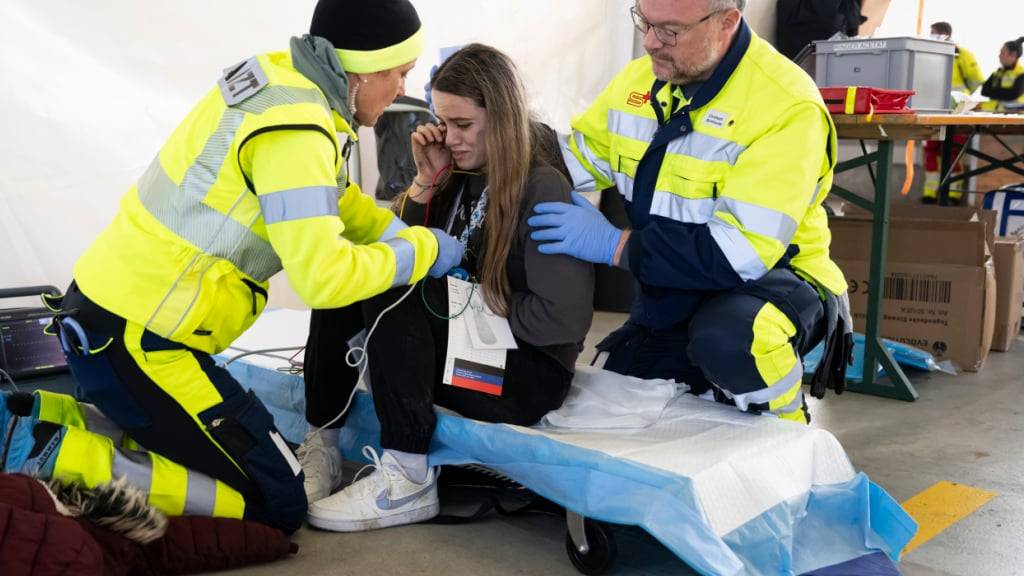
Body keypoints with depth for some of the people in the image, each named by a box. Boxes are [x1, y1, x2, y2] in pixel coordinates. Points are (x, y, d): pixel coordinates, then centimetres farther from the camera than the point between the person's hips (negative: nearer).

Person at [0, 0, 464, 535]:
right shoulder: (294, 131, -23)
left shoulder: (278, 74, 5)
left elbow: (328, 199, 19)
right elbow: (323, 277, -26)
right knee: (277, 506, -1)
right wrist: (423, 250, -10)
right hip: (134, 344, -9)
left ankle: (49, 422, 16)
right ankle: (63, 460, -7)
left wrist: (413, 239, 7)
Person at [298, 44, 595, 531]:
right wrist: (428, 180, -5)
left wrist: (476, 306, -12)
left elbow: (562, 320, -22)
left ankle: (408, 479, -29)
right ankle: (321, 445, -12)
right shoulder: (463, 170, 7)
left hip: (527, 370, -8)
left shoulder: (543, 188, -15)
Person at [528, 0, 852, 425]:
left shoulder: (786, 104, -25)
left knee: (727, 339, -39)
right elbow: (570, 163, 5)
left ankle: (780, 423, -7)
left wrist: (615, 245, -31)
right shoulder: (637, 81, -3)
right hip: (670, 290, 7)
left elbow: (744, 251, -31)